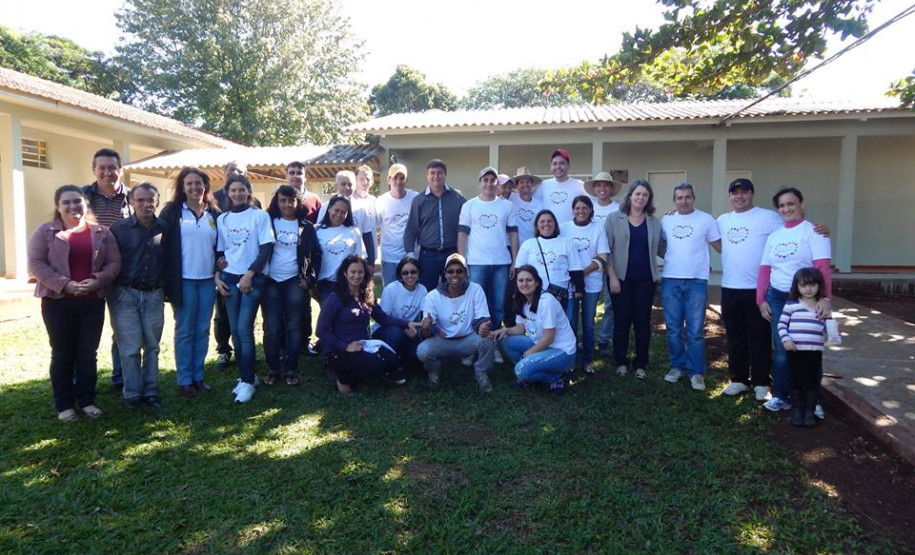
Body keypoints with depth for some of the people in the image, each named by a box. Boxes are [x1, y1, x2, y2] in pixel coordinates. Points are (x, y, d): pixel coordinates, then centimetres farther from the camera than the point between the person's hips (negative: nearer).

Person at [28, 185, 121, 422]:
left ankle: (87, 400, 20)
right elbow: (36, 263, -6)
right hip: (57, 302, -2)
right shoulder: (45, 231, 0)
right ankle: (64, 404, 18)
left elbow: (114, 262, 3)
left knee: (88, 353, 8)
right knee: (62, 354, 7)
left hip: (93, 302, 2)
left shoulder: (102, 232, 6)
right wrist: (64, 284, -17)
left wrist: (98, 280, -15)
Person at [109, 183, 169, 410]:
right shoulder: (119, 228, -4)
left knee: (152, 346, 9)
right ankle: (132, 393, 13)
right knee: (130, 348, 1)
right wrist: (112, 289, -5)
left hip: (154, 295, 2)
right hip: (126, 294, -2)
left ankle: (150, 391, 19)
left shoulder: (165, 229, 2)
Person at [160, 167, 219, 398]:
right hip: (184, 280, -3)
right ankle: (184, 380, 13)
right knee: (185, 331, 3)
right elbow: (162, 243, -4)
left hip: (208, 279, 3)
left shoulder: (214, 213, 9)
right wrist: (167, 279, -10)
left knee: (202, 330, 9)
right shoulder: (172, 211, -1)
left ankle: (198, 376, 21)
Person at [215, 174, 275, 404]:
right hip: (229, 279, 4)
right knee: (235, 330, 6)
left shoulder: (260, 215, -2)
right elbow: (218, 251, 15)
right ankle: (244, 376, 18)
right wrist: (217, 276, 2)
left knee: (244, 329, -10)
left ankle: (248, 381, -2)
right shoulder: (222, 219, 11)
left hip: (253, 279, -4)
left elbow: (267, 249, -7)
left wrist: (249, 274, -12)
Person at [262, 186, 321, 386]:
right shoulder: (268, 222, 5)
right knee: (272, 328, 0)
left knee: (294, 326, 1)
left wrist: (310, 279, -2)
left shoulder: (306, 227, 6)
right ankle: (273, 369, 12)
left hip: (295, 282, 0)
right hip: (270, 281, 0)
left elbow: (316, 254, 8)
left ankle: (290, 369, 10)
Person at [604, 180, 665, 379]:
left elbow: (662, 249, 10)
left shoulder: (655, 222, 9)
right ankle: (621, 362, 16)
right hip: (621, 278, -2)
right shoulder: (614, 218, 1)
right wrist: (612, 276, -9)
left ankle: (641, 364, 17)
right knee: (621, 320, 3)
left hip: (646, 279, 2)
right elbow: (606, 250, -3)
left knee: (643, 321, 6)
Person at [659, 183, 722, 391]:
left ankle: (696, 372, 11)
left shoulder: (706, 219, 0)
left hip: (697, 281, -2)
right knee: (673, 329, 9)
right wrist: (670, 257, 5)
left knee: (695, 331, 1)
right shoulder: (665, 221, 7)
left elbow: (720, 246, 2)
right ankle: (677, 366, 22)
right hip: (670, 280, 3)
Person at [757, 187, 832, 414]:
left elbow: (822, 267, -16)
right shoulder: (774, 236, 11)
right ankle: (781, 397, 18)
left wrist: (826, 298, -26)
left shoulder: (813, 232, -5)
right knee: (781, 350, 8)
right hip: (777, 297, 4)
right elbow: (765, 269, 10)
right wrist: (761, 299, 4)